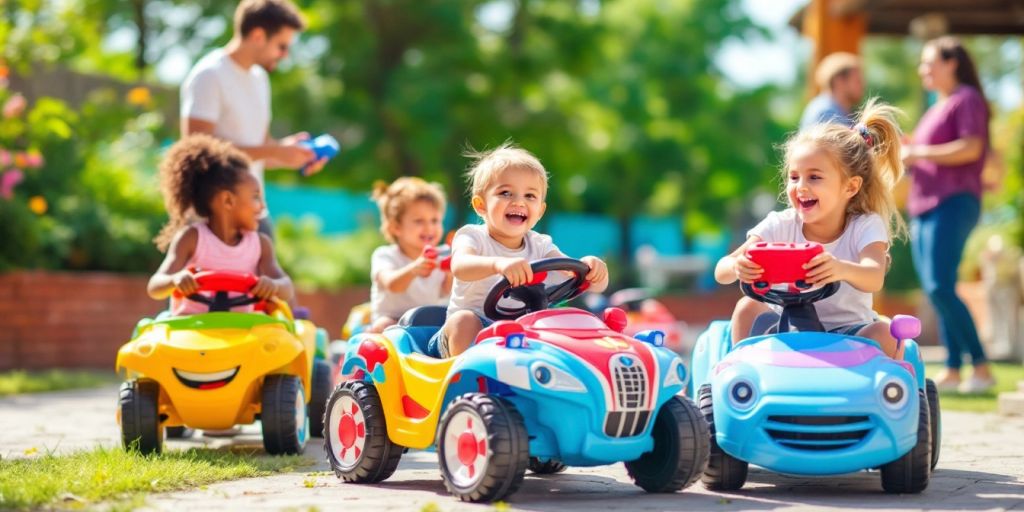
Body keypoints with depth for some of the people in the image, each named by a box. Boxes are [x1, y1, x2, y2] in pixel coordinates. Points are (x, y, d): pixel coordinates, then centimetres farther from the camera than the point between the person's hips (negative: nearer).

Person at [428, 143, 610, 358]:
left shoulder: (540, 246, 7)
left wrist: (589, 266, -33)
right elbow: (460, 266, -31)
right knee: (463, 320, -34)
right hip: (472, 333, -3)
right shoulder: (473, 237, -6)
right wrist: (497, 264, -53)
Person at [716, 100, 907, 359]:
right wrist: (737, 267, -42)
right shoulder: (781, 225, -5)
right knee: (748, 308, -22)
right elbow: (721, 272, -16)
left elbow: (874, 278, -32)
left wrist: (843, 270, -56)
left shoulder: (866, 227, -9)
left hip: (848, 334, -1)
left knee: (886, 333, -28)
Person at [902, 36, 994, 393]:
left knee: (940, 287, -19)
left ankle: (981, 368, -17)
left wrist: (918, 152, -13)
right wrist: (904, 151, 15)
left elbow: (971, 148, -17)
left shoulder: (967, 99, -3)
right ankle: (952, 370, 4)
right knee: (934, 290, 4)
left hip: (952, 204, -9)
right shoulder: (937, 108, 24)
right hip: (924, 208, 9)